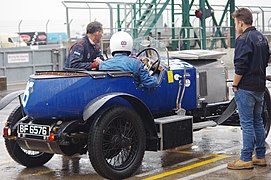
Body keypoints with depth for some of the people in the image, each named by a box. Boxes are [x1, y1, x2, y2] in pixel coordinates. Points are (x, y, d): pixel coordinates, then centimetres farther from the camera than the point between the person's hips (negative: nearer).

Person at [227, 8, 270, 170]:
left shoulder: (243, 39, -15)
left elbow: (240, 67, -21)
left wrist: (235, 85, -10)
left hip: (246, 88, -9)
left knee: (247, 124, -4)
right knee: (258, 121, 15)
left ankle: (246, 159, 0)